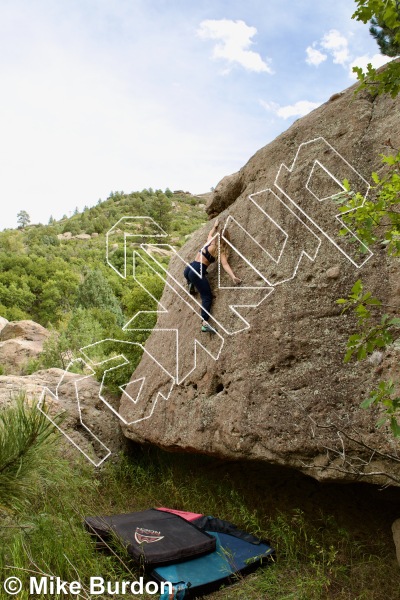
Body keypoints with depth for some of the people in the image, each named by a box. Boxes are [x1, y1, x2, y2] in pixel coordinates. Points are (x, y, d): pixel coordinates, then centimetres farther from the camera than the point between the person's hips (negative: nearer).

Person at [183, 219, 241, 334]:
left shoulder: (209, 241, 10)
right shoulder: (221, 251, -3)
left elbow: (210, 233, 35)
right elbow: (225, 264, -17)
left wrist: (215, 226, 50)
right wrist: (233, 277, -26)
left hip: (189, 268, 6)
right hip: (197, 273, -6)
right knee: (207, 297, -4)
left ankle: (191, 285, 33)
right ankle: (205, 323, -18)